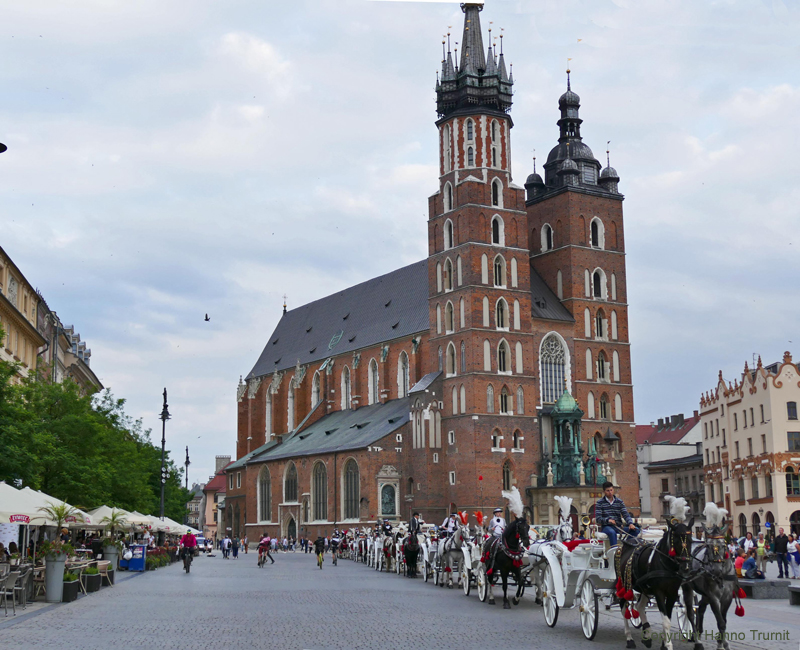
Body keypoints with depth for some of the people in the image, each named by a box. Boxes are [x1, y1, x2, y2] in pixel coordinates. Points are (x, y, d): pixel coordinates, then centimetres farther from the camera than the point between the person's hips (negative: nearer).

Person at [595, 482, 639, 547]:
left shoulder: (619, 502, 14)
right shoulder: (600, 503, 4)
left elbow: (625, 514, 4)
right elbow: (598, 518, -7)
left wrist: (630, 523, -18)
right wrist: (608, 520, -28)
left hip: (618, 526, 4)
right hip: (606, 527, -4)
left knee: (636, 530, -20)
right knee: (612, 532, -40)